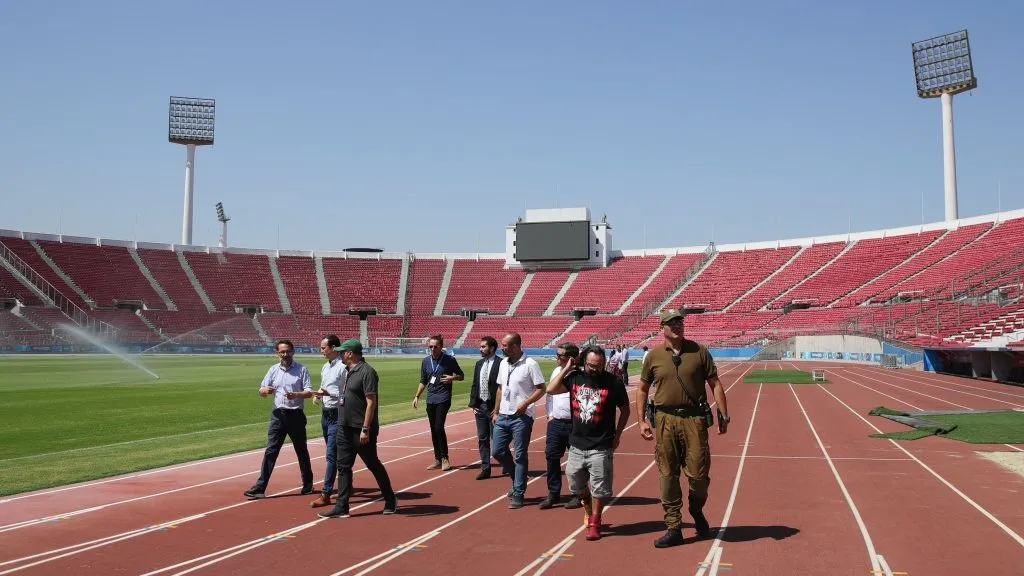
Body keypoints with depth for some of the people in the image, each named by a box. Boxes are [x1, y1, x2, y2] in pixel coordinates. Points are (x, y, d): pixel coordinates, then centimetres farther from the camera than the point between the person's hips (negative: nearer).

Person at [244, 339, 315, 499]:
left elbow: (309, 392, -8)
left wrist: (295, 395, -27)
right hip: (278, 415, 2)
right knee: (270, 451, -3)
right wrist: (266, 391, -17)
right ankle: (260, 488, -4)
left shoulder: (302, 370, -2)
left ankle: (308, 485, 22)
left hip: (296, 415, -2)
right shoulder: (273, 370, 9)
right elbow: (261, 391, 7)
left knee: (302, 451, 9)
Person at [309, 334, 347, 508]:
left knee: (332, 455, -9)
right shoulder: (326, 367, 14)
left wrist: (329, 394, -27)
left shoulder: (344, 367, -16)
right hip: (326, 414, 9)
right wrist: (318, 394, 5)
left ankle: (326, 494, -8)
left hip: (338, 415, -9)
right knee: (336, 454, 16)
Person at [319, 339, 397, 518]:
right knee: (343, 466, 7)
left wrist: (365, 429, -24)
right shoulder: (350, 372, 13)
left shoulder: (367, 372, -16)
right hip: (345, 429, 9)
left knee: (374, 466, 3)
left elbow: (371, 402, -21)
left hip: (361, 430, -9)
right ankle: (341, 507, 11)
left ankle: (390, 501, 19)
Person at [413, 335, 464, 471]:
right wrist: (417, 396, 8)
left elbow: (461, 376, 5)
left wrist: (452, 378, -15)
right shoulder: (426, 361, 8)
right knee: (433, 430, 8)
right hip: (430, 399, 5)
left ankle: (445, 458, -2)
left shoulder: (450, 360, -4)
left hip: (443, 398, -5)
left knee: (439, 428, -15)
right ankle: (438, 460, 16)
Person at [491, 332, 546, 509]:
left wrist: (525, 403, -22)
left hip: (522, 417, -7)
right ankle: (518, 480, 29)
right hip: (503, 416, 7)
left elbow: (541, 388, -11)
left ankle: (518, 494, 7)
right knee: (497, 451, 8)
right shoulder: (503, 363, 10)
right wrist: (496, 412, 15)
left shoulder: (530, 364, -11)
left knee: (520, 456, -1)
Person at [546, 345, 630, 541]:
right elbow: (551, 389, -6)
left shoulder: (613, 383, -9)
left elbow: (625, 410, 2)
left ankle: (594, 522, 22)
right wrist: (566, 368, -5)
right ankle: (588, 510, 43)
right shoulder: (575, 377, 0)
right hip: (577, 445, 4)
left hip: (601, 447, -4)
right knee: (576, 485, 17)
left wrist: (617, 435, 0)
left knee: (599, 489, 2)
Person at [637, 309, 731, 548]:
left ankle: (697, 511, 31)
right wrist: (641, 420, 5)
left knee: (698, 472, 0)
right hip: (665, 420, 1)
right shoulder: (654, 356, 5)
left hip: (694, 419, -1)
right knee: (668, 475, 4)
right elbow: (642, 389, 12)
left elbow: (715, 384, 5)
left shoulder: (699, 351, 3)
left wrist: (724, 415, 0)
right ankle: (674, 529, 14)